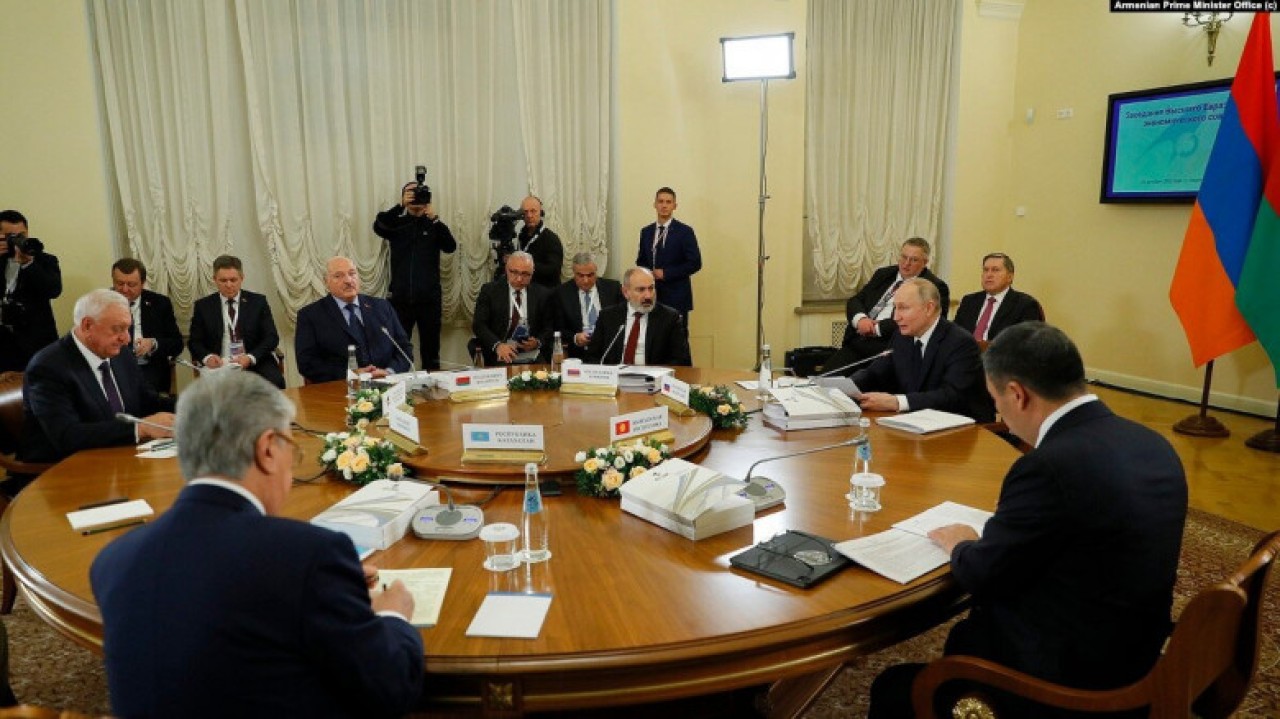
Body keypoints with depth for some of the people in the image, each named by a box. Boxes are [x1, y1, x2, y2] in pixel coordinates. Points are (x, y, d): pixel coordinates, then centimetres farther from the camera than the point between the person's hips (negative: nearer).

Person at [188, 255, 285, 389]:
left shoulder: (258, 301, 6)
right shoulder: (203, 306, 9)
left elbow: (271, 337, 0)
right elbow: (194, 341, 8)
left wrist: (250, 358, -18)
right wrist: (207, 357, -15)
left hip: (255, 363, 0)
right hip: (219, 365, 0)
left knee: (274, 381, -31)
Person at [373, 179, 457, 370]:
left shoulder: (433, 225, 8)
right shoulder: (396, 224, 8)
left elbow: (450, 247, -8)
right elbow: (378, 227, -13)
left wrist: (434, 219, -20)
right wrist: (400, 206, -25)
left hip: (429, 298, 0)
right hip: (400, 298, 0)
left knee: (431, 350, 6)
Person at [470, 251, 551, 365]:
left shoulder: (542, 294, 9)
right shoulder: (490, 290, 5)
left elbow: (548, 328, 12)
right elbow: (478, 325, -1)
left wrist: (538, 342, -10)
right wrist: (497, 345, -17)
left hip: (533, 357, 2)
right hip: (502, 356, -1)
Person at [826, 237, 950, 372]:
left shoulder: (935, 287, -1)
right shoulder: (883, 274, 19)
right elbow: (855, 301, 15)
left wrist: (877, 327, -14)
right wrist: (860, 318, -8)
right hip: (857, 343, 5)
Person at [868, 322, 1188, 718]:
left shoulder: (1049, 466, -28)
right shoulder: (1151, 444, -2)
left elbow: (981, 576, -16)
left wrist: (961, 544, 5)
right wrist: (993, 536, 8)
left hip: (1063, 676, -9)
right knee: (964, 635, 29)